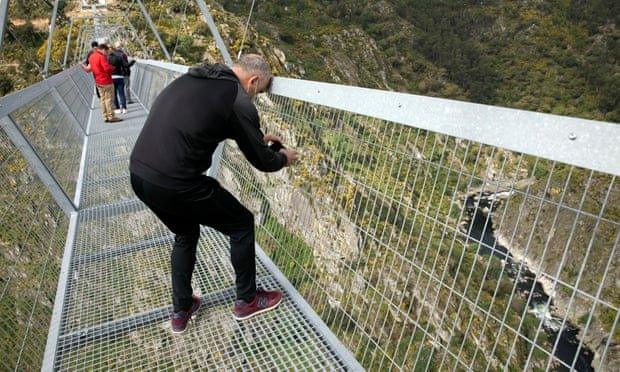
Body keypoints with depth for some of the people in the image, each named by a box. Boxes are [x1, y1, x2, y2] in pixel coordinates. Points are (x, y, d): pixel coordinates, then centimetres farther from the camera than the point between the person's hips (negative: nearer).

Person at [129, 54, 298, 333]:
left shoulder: (194, 78, 15)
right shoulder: (238, 101, -9)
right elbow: (261, 161, -1)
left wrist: (257, 136, 36)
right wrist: (284, 159, 21)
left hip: (138, 174, 9)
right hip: (174, 184, -8)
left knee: (185, 234, 30)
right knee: (242, 224, 13)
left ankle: (181, 311, 39)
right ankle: (247, 300, 29)